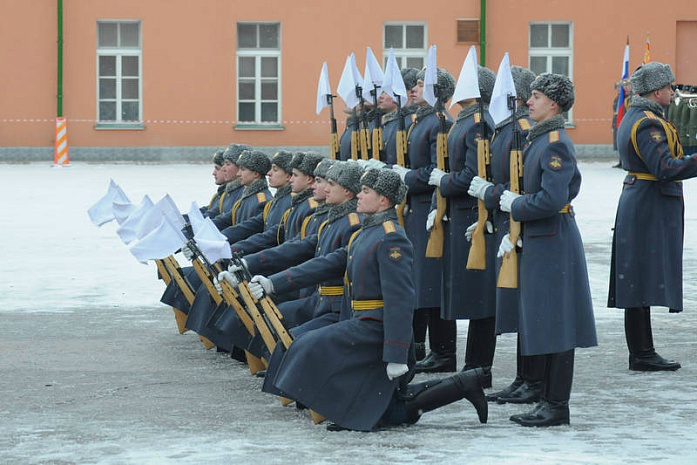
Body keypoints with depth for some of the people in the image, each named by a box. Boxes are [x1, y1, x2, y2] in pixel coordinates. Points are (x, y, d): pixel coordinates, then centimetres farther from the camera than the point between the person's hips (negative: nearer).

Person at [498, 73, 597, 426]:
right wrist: (515, 233, 8)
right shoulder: (539, 139, 14)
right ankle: (549, 401, 17)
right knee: (546, 326, 12)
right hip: (539, 239, 10)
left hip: (554, 241, -10)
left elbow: (552, 199, -24)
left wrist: (515, 206, -10)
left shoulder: (557, 143, -16)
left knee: (556, 325, -5)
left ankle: (557, 406, -1)